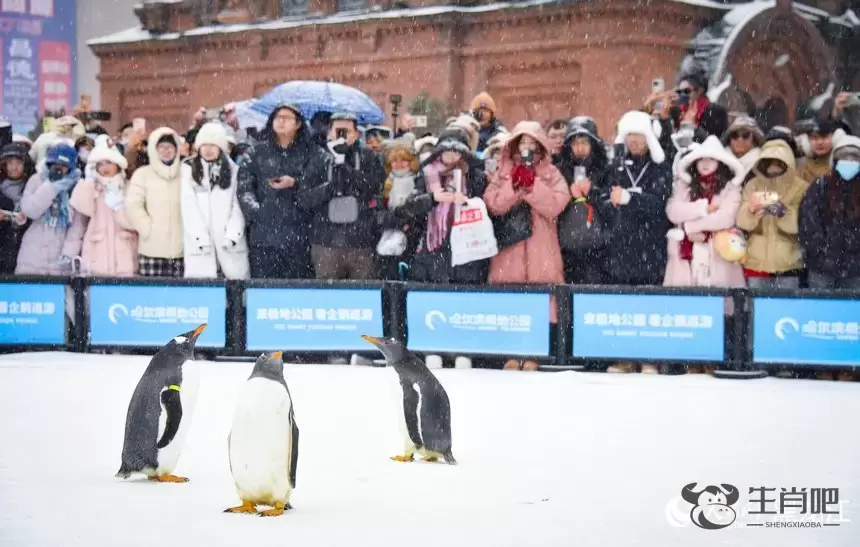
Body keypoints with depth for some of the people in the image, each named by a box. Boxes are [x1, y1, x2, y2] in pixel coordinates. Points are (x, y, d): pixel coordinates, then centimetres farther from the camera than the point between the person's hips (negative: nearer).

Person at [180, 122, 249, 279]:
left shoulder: (232, 170, 10)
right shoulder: (188, 170, 6)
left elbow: (238, 206, 3)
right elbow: (188, 207, -1)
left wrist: (232, 235, -11)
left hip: (229, 241, 1)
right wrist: (201, 238, -11)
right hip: (198, 241, -1)